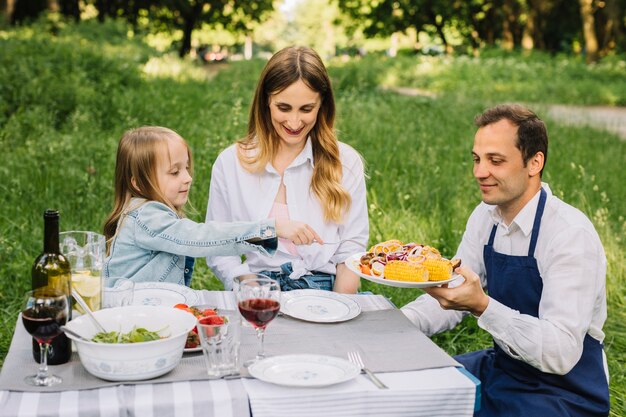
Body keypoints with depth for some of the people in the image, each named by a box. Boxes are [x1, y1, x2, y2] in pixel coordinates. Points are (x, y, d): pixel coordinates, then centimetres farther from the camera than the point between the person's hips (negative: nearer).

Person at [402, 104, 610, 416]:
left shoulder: (572, 235, -23)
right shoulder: (486, 217, 1)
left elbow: (561, 353, -30)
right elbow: (452, 298, 4)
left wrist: (482, 306, -42)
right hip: (501, 368, 7)